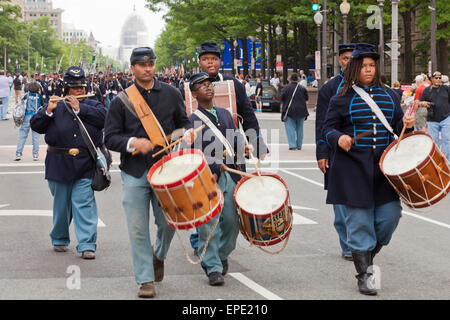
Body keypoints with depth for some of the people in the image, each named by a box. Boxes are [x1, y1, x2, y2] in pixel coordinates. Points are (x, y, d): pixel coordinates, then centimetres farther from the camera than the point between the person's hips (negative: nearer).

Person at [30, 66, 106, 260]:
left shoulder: (92, 105, 10)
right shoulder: (56, 106, 9)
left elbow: (104, 118, -10)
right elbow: (35, 126, 2)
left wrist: (79, 108, -13)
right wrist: (48, 111, -14)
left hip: (85, 165, -1)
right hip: (59, 164, 1)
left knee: (84, 203, -9)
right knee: (61, 204, 10)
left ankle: (87, 245, -10)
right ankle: (59, 240, 28)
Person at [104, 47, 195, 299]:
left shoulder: (171, 94, 7)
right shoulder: (121, 101, 3)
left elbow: (183, 121, 18)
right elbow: (110, 138, 2)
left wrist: (187, 132, -5)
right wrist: (133, 143, -16)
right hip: (134, 173, -1)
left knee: (168, 222, 1)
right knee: (138, 228, -1)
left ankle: (159, 255, 34)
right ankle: (146, 280, 8)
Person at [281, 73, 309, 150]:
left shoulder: (286, 88, -7)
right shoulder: (302, 88, 0)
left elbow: (282, 98, -8)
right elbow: (307, 98, 6)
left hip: (289, 110, -3)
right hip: (301, 111, 3)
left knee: (290, 128, -1)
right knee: (299, 128, 12)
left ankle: (292, 145, -14)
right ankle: (299, 146, 15)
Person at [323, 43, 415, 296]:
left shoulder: (389, 95, 11)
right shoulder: (342, 99, 0)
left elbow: (397, 128, 15)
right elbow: (328, 128, 2)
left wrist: (406, 124, -8)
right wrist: (339, 138, -19)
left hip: (384, 166, 3)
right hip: (353, 168, -3)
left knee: (391, 214, -2)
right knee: (360, 219, -2)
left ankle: (369, 254, 26)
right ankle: (364, 276, 8)